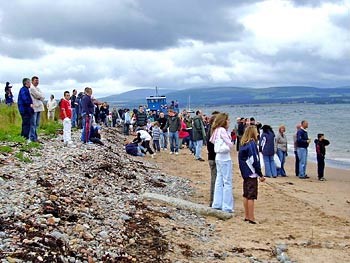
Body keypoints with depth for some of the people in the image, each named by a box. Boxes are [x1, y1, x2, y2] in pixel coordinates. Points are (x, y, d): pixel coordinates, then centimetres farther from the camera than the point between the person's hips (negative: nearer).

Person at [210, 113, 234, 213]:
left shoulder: (216, 130, 10)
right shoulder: (222, 130, -16)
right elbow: (230, 145, -17)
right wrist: (228, 147, 4)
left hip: (218, 157, 9)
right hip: (225, 158, -9)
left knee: (219, 181, 14)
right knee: (227, 182, -4)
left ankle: (217, 204, 20)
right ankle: (227, 207, -2)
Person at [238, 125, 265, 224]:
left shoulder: (243, 144, 8)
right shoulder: (252, 144, -15)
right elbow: (255, 161, -16)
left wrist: (243, 173, 17)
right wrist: (261, 175, -10)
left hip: (245, 174, 8)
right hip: (252, 174, -8)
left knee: (246, 195, 13)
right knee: (251, 196, -3)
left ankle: (247, 216, 20)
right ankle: (251, 218, -1)